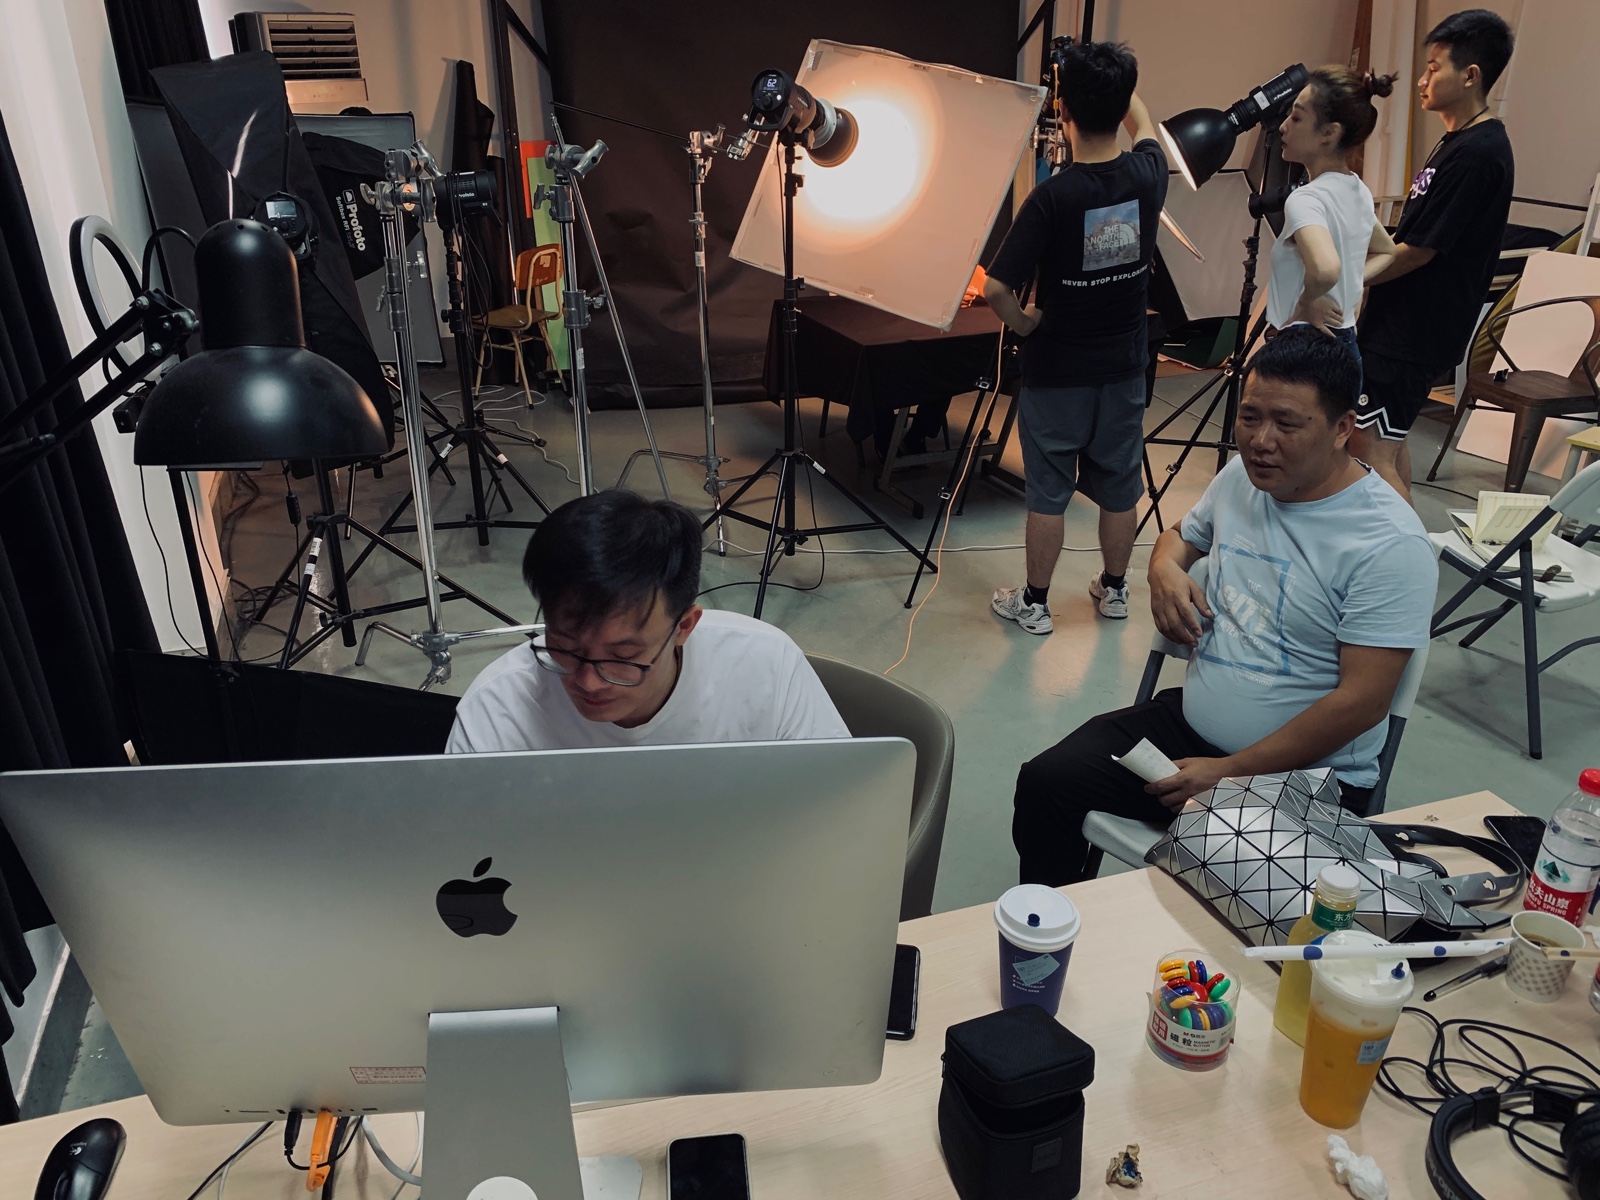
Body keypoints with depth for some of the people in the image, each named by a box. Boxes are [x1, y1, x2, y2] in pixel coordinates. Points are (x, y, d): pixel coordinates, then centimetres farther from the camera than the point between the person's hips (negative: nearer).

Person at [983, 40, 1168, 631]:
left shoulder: (1054, 195, -21)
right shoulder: (1149, 173, -7)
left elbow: (995, 288, -26)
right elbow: (1144, 126, 19)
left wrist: (1024, 323, -7)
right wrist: (1116, 80, 32)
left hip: (1056, 369, -4)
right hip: (1123, 363, 5)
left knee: (1048, 490, 7)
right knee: (1119, 486, 16)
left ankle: (1033, 603, 20)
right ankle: (1113, 589, 33)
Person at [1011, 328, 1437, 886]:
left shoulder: (1391, 544, -16)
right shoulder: (1242, 475, 6)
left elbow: (1361, 702, -19)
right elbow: (1180, 535, 27)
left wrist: (1230, 772, -18)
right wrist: (1165, 568, 0)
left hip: (1308, 773, -6)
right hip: (1189, 720, 6)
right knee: (1044, 782, -12)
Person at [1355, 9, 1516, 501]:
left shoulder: (1477, 153, -18)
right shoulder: (1459, 141, 13)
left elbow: (1418, 251, -19)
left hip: (1416, 332, -10)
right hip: (1404, 322, 10)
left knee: (1372, 451, -10)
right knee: (1391, 439, 18)